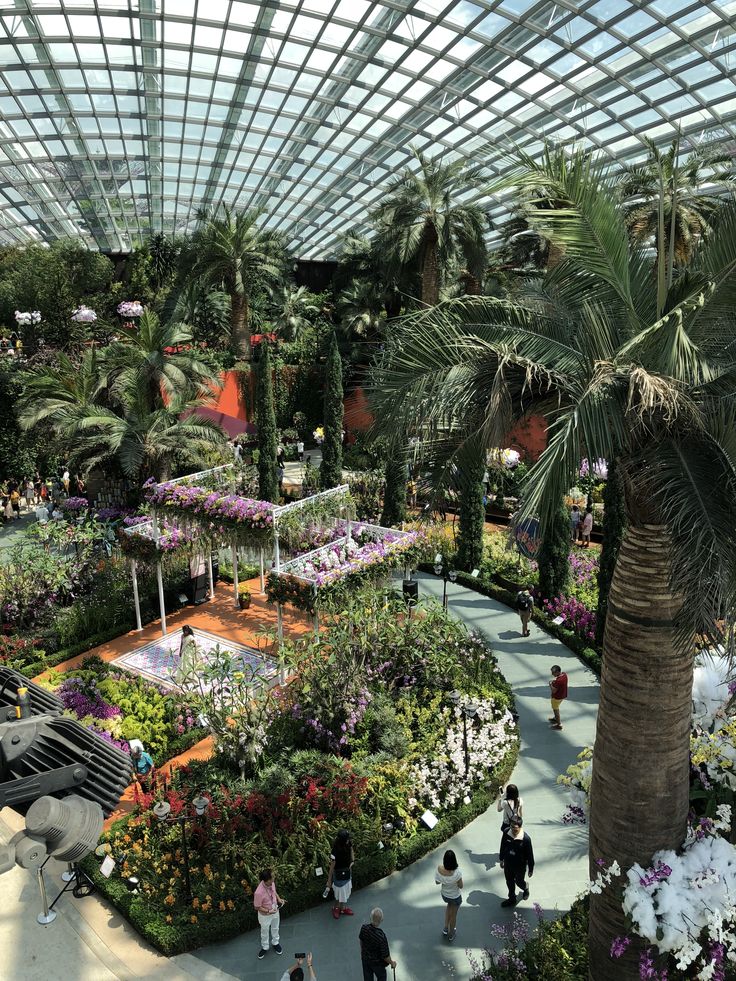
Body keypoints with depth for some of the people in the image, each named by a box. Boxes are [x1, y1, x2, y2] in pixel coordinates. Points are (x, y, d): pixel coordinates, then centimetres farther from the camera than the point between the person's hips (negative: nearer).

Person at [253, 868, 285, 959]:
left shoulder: (272, 883, -23)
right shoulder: (259, 892, -42)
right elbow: (257, 907, -25)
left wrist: (279, 899, -13)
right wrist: (269, 911, -28)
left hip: (275, 911, 5)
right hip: (265, 915, -5)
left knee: (275, 928, 30)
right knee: (264, 932, 24)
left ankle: (275, 943, 57)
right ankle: (265, 948, 52)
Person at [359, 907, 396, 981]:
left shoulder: (364, 927, -24)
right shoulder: (382, 937, -39)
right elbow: (385, 956, -26)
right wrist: (392, 963, -5)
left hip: (365, 959, 4)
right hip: (377, 963, -4)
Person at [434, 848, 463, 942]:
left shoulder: (439, 869, -28)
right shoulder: (457, 873, -38)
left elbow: (437, 882, -10)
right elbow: (461, 886, -21)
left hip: (444, 895, 3)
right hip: (455, 897, -3)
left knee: (449, 905, 37)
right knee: (453, 915, 25)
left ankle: (446, 929, 40)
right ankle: (451, 934, 48)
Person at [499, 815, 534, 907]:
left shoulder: (526, 838, -28)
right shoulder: (506, 834, -18)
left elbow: (530, 854, -16)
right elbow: (502, 847, 0)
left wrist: (531, 869, -6)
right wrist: (501, 860, 11)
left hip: (520, 866, -3)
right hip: (508, 864, 3)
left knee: (519, 882, 19)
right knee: (509, 882, 20)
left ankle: (526, 888, 54)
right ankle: (512, 899, 45)